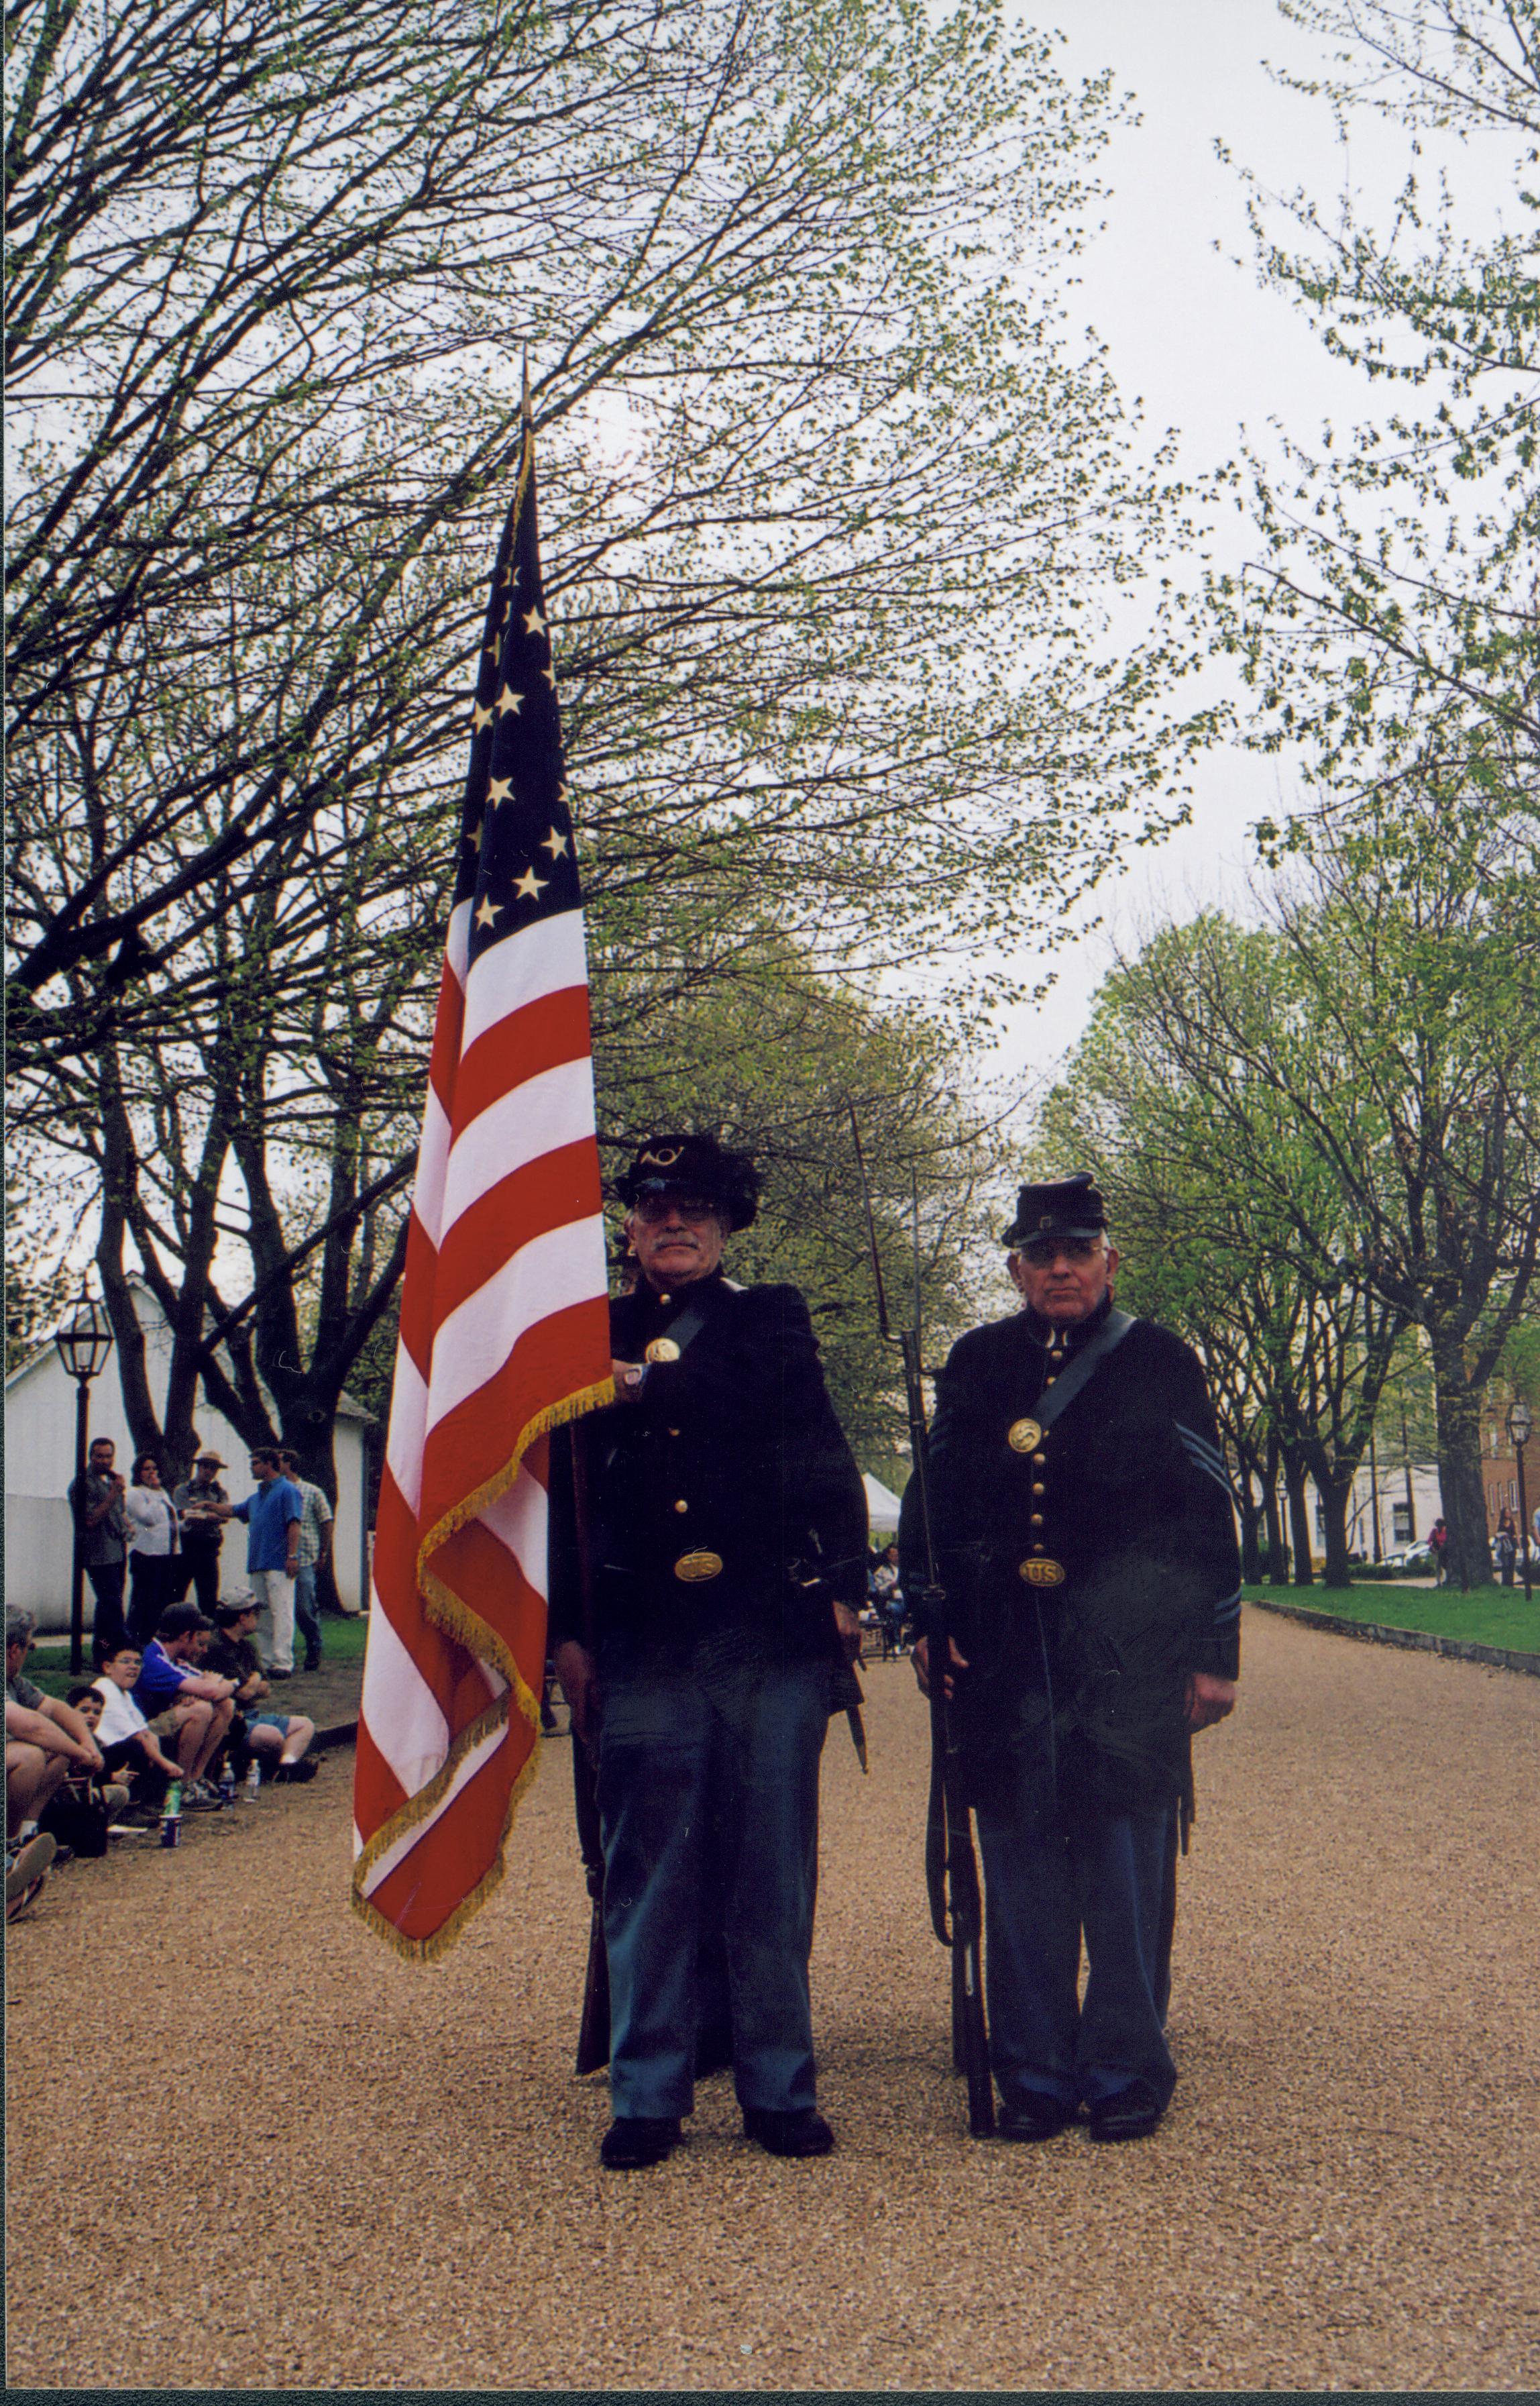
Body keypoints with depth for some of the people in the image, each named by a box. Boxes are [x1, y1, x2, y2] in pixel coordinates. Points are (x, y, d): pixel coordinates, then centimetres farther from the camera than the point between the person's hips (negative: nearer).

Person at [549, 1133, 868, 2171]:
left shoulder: (772, 1317, 12)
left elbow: (805, 1429, -6)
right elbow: (562, 1492, 10)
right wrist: (567, 1633, 4)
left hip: (772, 1636, 0)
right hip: (643, 1647, 1)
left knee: (773, 1868, 4)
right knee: (650, 1870, 2)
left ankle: (780, 2091, 14)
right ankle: (648, 2096, 12)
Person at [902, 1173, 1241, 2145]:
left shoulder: (1159, 1361, 5)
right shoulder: (977, 1363, 13)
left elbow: (1208, 1511, 4)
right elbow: (933, 1494, 16)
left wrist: (1214, 1655, -1)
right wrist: (929, 1620, 7)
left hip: (1128, 1655, -2)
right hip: (1006, 1654, 2)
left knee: (1128, 1863, 0)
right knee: (1021, 1866, 4)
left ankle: (1127, 2074, 12)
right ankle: (1035, 2074, 14)